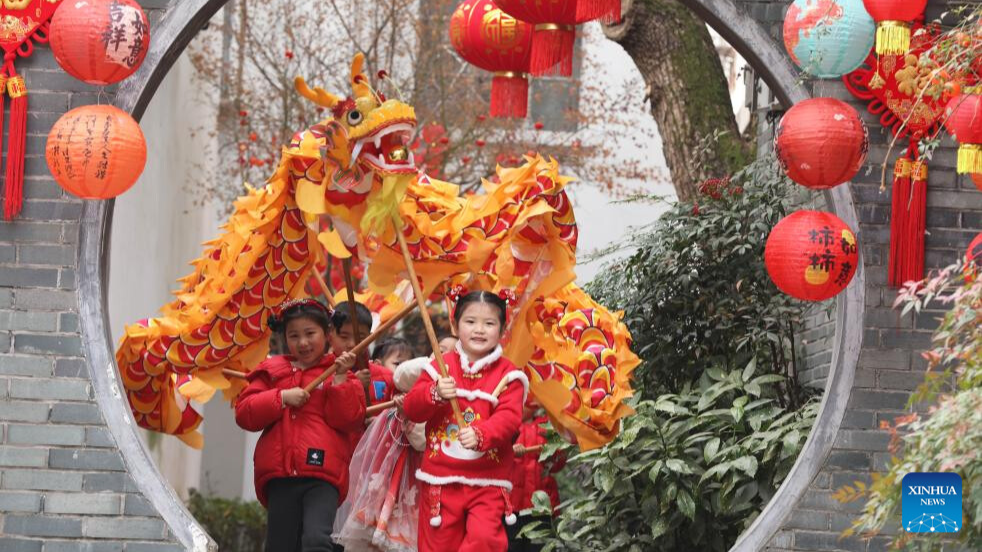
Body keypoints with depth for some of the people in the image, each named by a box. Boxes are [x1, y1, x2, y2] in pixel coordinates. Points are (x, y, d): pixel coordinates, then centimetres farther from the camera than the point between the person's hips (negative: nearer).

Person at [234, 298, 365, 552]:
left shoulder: (341, 372, 9)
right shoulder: (272, 371, 17)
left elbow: (348, 419, -4)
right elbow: (244, 414, 7)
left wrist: (340, 378, -11)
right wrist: (282, 397, -5)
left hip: (322, 474, -4)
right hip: (280, 476, 4)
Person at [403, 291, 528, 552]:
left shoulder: (507, 374, 0)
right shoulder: (441, 366, 5)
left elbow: (509, 416, -14)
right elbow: (411, 408, 0)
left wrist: (480, 435, -33)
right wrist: (435, 394, -22)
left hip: (487, 481, -2)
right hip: (440, 478, 2)